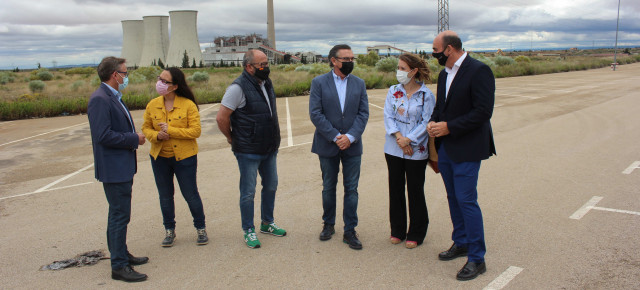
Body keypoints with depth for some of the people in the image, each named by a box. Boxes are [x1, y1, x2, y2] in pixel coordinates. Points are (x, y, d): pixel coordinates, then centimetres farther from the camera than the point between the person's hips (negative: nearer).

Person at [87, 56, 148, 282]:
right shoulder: (100, 99, -19)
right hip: (113, 168, -10)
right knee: (119, 215, -4)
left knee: (119, 214, 20)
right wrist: (134, 139, -18)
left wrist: (133, 138, 6)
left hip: (123, 167, 10)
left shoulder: (114, 97, 13)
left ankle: (121, 254, 34)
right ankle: (119, 266, 6)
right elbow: (103, 136, -26)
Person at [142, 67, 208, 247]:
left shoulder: (188, 105, -12)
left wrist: (170, 130, -22)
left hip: (184, 157, -4)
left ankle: (200, 228, 22)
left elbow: (195, 131, -15)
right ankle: (169, 230, 29)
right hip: (160, 158, 4)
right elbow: (146, 128, 9)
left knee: (190, 194, 4)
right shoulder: (152, 105, 1)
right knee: (165, 196, 14)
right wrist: (156, 135, -13)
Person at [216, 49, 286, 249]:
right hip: (248, 151, -8)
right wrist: (233, 139, -5)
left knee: (271, 186, 17)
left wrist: (274, 141, 15)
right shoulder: (238, 88, -18)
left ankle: (267, 223, 35)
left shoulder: (266, 83, 7)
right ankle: (248, 231, 19)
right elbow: (221, 118, -17)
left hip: (269, 149, 8)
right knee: (248, 193, 4)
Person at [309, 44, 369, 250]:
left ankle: (350, 231, 14)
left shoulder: (359, 84, 5)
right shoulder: (319, 83, -3)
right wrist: (335, 136, -16)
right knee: (328, 188, 12)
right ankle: (328, 224, 30)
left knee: (351, 188, 4)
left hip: (352, 145, 2)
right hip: (327, 145, -1)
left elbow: (363, 113, -1)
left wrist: (350, 136, -15)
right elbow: (315, 113, -10)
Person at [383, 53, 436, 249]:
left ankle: (416, 234, 20)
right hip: (393, 149, 4)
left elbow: (426, 122, -9)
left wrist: (408, 139, -17)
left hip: (416, 150, -3)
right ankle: (397, 230, 26)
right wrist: (398, 136, -15)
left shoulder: (426, 95, -6)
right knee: (395, 188, 11)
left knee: (415, 191, 5)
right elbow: (388, 116, -1)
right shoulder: (393, 91, 4)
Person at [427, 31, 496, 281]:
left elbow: (483, 111, -20)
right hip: (446, 147, 9)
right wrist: (433, 122, -1)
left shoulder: (479, 71, -14)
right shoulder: (444, 74, 12)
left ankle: (476, 258, 4)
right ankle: (461, 243, 33)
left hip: (467, 149, -8)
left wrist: (449, 127, -20)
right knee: (454, 199, 17)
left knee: (466, 201, -7)